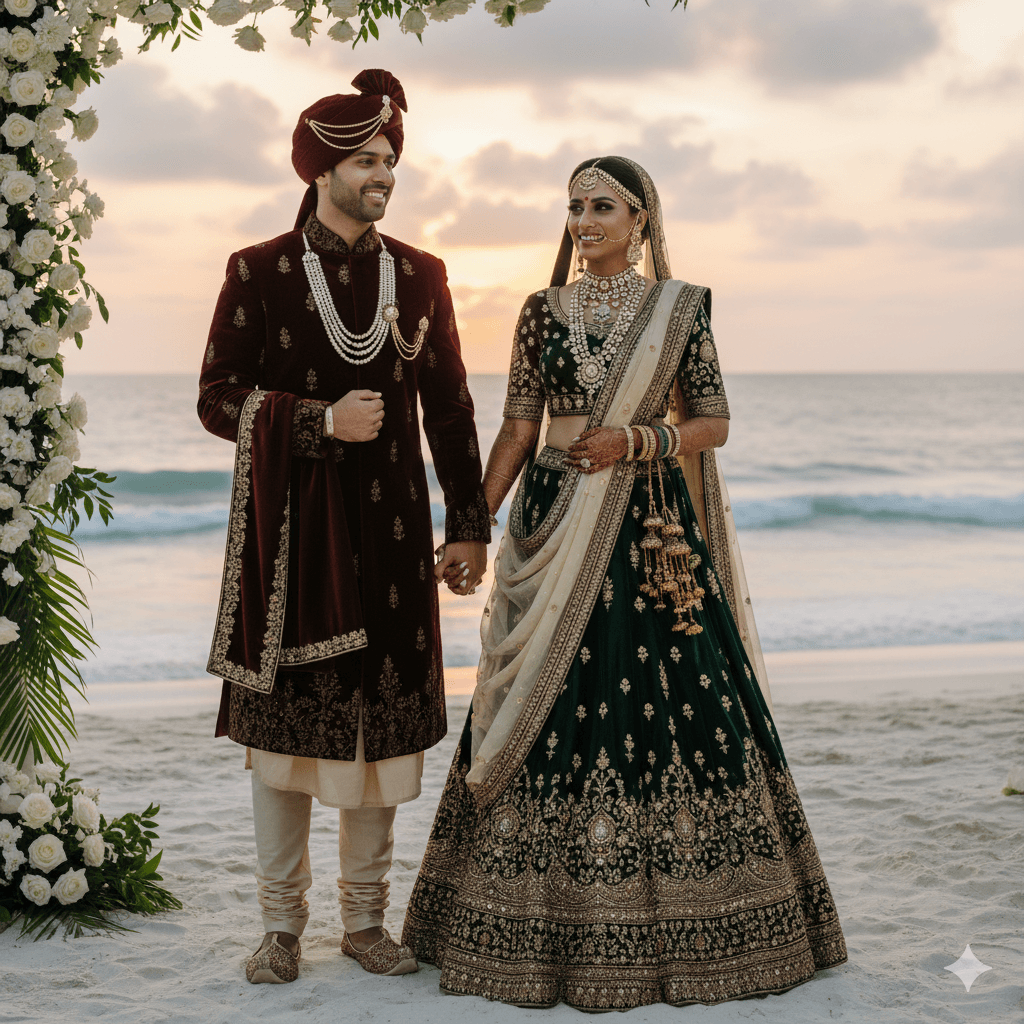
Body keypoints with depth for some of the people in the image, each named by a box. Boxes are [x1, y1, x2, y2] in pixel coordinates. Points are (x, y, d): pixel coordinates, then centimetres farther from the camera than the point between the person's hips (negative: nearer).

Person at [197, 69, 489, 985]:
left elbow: (450, 408, 10)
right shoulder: (260, 271, 0)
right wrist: (322, 421, -15)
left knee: (381, 722, 5)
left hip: (389, 529, 2)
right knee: (286, 722, 2)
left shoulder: (419, 275, 8)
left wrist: (468, 524, 6)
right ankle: (282, 924, 15)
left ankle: (366, 918, 18)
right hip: (289, 529, -2)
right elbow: (218, 400, -2)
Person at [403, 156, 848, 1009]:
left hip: (652, 530, -1)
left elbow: (714, 423, 4)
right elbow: (517, 431, 7)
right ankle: (552, 924, 13)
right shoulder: (544, 311, 8)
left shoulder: (679, 308, 4)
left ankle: (678, 920, 11)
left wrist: (637, 440, -13)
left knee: (673, 700, -3)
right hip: (556, 528, 2)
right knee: (552, 707, 1)